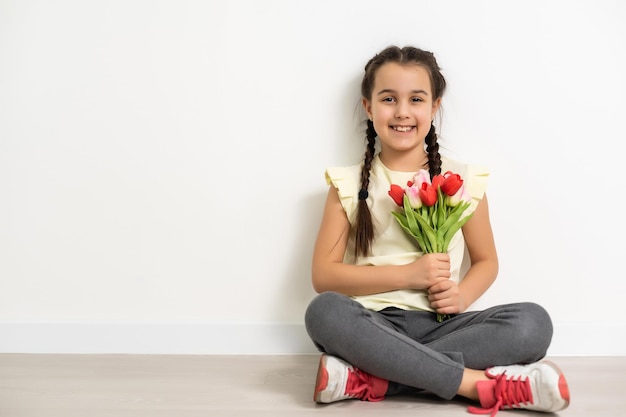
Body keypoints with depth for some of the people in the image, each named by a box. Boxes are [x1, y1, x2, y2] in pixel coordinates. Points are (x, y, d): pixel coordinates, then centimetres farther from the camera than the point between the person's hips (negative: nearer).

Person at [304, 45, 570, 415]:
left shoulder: (464, 180, 6)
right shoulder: (349, 185, 4)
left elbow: (486, 261, 14)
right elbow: (323, 275, -2)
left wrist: (461, 296, -9)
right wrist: (408, 274, -12)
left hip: (440, 325, 2)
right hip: (374, 325, -1)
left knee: (533, 322, -25)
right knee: (324, 312, -34)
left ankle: (367, 378, -27)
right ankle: (473, 382, -28)